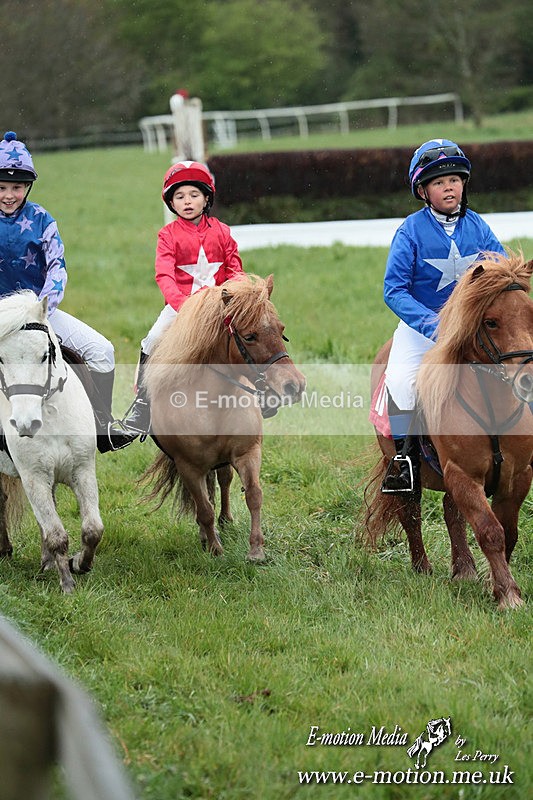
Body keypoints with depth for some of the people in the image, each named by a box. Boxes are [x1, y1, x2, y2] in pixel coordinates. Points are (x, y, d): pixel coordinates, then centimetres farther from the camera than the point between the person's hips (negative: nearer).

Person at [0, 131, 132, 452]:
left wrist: (43, 308, -17)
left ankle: (103, 428, 0)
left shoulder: (40, 220, 2)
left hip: (40, 306, 2)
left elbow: (57, 268, -1)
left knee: (101, 349, -11)